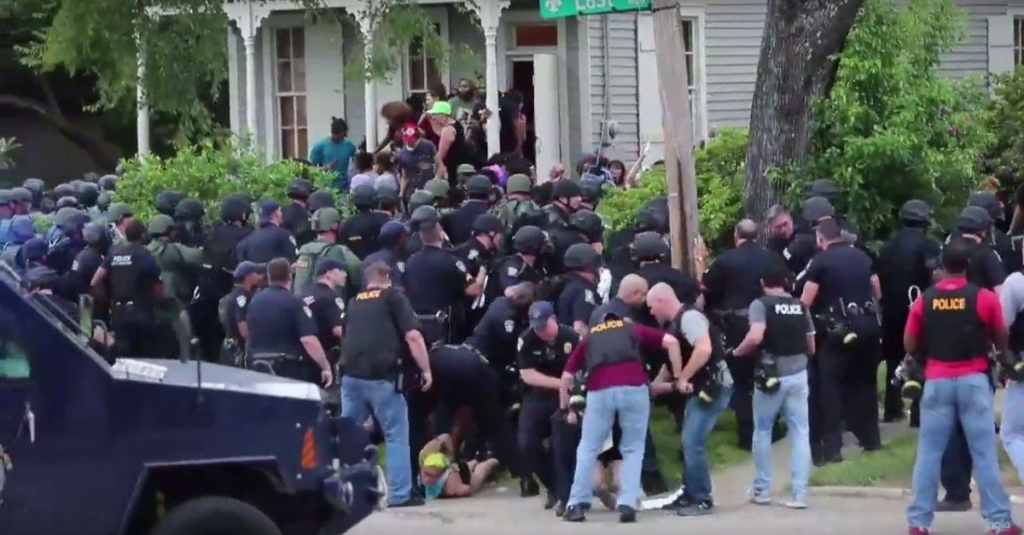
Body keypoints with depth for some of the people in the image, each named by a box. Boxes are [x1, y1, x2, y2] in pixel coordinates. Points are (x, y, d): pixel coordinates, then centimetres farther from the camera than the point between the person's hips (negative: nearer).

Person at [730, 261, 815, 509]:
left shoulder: (760, 304, -7)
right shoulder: (800, 306, 8)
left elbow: (755, 337, -22)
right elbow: (811, 347, 12)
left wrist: (738, 352, -5)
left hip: (771, 374, -3)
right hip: (798, 374, 3)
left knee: (762, 432, 12)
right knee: (800, 433, 4)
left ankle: (762, 490, 17)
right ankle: (800, 493, -1)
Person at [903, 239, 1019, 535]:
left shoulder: (924, 300, 0)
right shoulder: (984, 298, -6)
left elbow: (910, 346, 5)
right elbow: (1001, 341, 4)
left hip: (937, 381, 2)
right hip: (973, 380, -2)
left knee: (929, 453, 6)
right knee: (984, 452, 2)